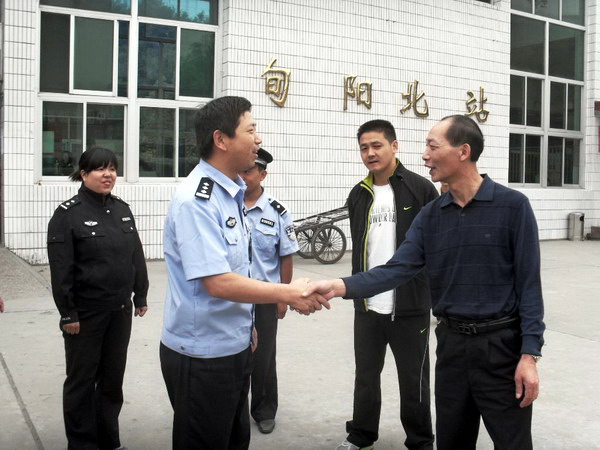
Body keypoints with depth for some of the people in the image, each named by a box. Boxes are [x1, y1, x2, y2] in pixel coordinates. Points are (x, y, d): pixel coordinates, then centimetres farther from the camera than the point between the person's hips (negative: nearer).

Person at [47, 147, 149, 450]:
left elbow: (136, 256, 11)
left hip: (120, 310, 6)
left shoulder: (122, 209, 7)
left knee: (113, 377, 15)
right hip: (85, 312, -5)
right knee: (82, 380, 8)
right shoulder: (68, 213, -11)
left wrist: (141, 296, 10)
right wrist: (67, 313, -15)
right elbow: (61, 269, -13)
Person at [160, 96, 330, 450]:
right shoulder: (196, 201, -22)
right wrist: (289, 293, -20)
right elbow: (218, 284, -27)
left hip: (234, 347, 9)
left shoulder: (233, 193, 7)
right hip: (202, 355, -9)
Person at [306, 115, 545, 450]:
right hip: (451, 343, 5)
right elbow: (398, 269, -6)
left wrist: (530, 354, -14)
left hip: (501, 344, -4)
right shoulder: (430, 215, 4)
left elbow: (529, 284, -10)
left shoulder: (512, 205, -9)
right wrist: (341, 286, -21)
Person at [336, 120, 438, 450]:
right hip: (366, 306, 5)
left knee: (413, 379, 8)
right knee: (365, 375, 16)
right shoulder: (358, 195, 8)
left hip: (410, 306, -4)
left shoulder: (421, 189, -7)